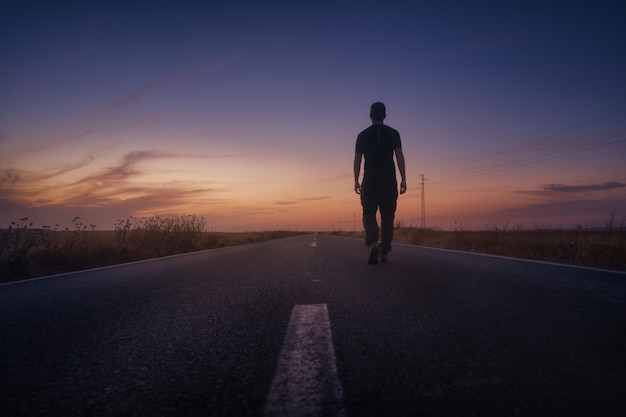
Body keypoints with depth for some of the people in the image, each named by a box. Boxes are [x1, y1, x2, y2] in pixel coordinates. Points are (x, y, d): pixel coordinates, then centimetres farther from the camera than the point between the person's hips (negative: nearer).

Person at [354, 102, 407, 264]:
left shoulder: (363, 135, 5)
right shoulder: (393, 133, 5)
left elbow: (357, 160, 4)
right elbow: (400, 157, -3)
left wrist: (356, 181, 10)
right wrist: (403, 180, -3)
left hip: (370, 181, -1)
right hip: (389, 182, 1)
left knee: (369, 214, 1)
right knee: (387, 217, 7)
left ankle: (373, 244, -24)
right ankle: (384, 252, 8)